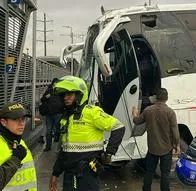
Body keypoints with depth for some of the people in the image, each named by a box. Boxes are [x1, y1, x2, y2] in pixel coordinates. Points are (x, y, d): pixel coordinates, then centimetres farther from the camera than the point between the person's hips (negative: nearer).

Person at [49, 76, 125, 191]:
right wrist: (56, 173, 17)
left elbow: (118, 128, -12)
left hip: (87, 172, -7)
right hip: (69, 172, 7)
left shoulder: (91, 112, -12)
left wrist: (109, 153, -14)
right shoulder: (66, 117, 11)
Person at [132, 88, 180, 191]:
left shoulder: (148, 110, -6)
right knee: (165, 174, 8)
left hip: (152, 148, 3)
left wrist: (134, 115, 31)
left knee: (149, 172, 16)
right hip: (166, 149, -3)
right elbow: (175, 131, -14)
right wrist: (177, 145, 0)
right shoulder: (170, 112, -16)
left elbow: (137, 121, 10)